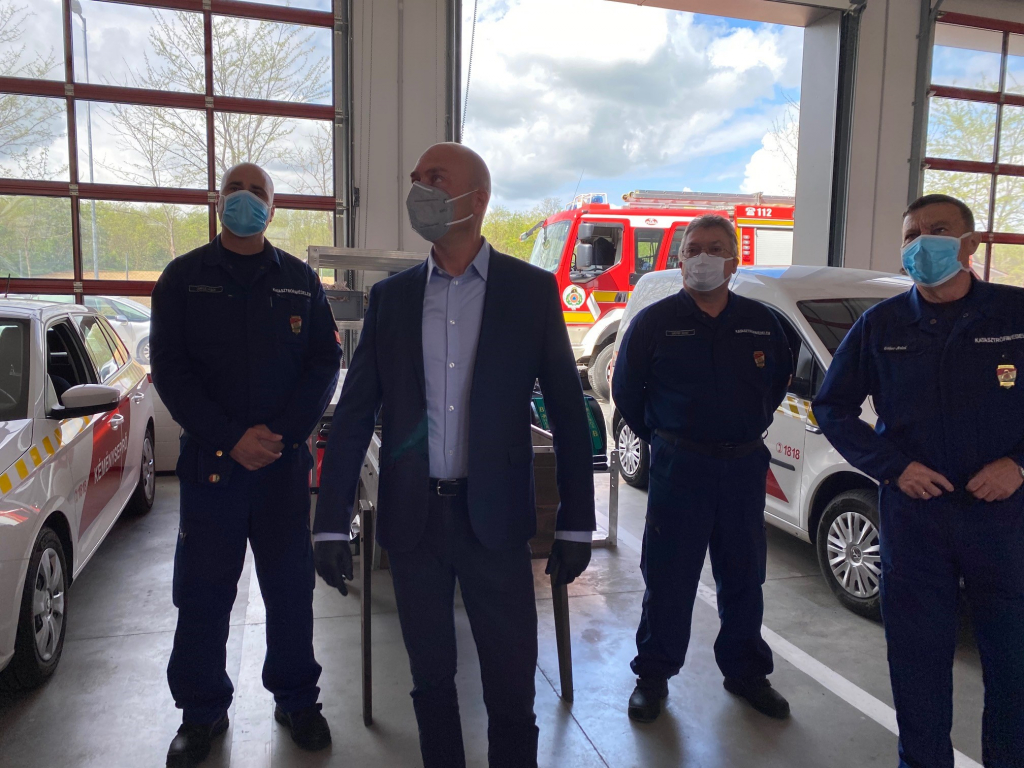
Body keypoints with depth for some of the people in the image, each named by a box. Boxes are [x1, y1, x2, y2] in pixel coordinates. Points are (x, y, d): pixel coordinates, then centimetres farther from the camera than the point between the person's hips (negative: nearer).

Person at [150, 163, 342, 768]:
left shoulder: (301, 280, 8)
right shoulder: (183, 278, 5)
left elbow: (326, 363, 4)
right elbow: (171, 370, -1)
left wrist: (282, 434, -9)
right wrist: (232, 440, -12)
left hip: (285, 461, 1)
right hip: (210, 461, 0)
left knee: (292, 586, 8)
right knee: (203, 592, 7)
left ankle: (297, 699, 26)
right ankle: (202, 712, 25)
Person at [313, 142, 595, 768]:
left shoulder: (532, 290, -3)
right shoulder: (391, 297, 4)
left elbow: (569, 413, -1)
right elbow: (354, 416, 3)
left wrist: (576, 525, -2)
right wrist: (331, 525, -1)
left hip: (495, 517, -2)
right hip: (412, 517, 2)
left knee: (511, 681, 8)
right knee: (431, 676, 17)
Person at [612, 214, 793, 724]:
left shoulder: (760, 323, 6)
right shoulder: (654, 322, -3)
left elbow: (779, 378, 20)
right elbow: (625, 389, 4)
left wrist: (749, 429, 15)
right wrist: (659, 439, 6)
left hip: (744, 466, 3)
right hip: (678, 466, -3)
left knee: (744, 577, 14)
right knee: (668, 579, 4)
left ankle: (746, 671, 32)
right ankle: (653, 676, 20)